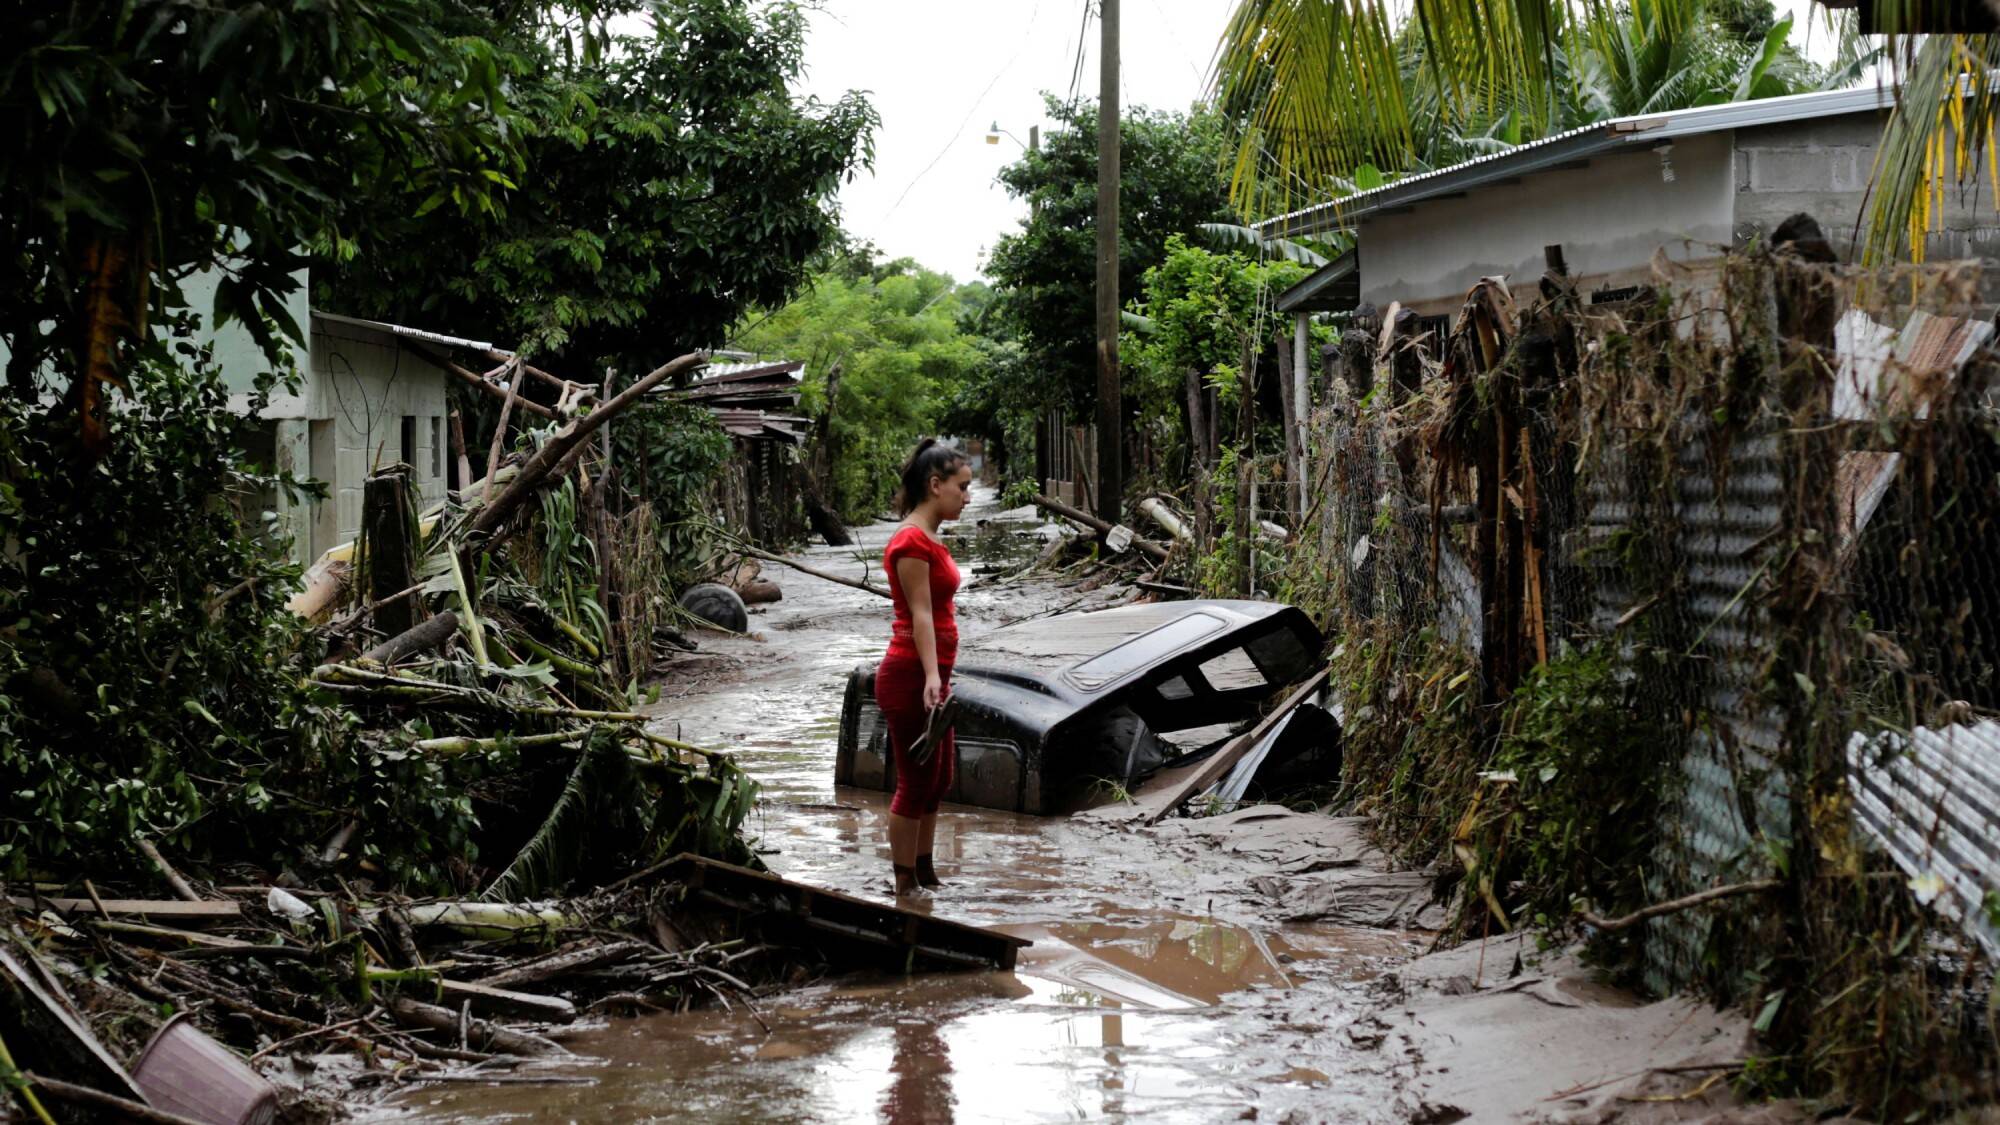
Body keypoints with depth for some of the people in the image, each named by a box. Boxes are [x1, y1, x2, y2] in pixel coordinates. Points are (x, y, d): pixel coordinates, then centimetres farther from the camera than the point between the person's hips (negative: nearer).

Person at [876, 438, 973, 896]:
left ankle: (925, 874, 27)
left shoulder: (929, 540, 14)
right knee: (916, 784, -2)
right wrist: (930, 676, -30)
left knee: (939, 780, 16)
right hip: (910, 676, -10)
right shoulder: (911, 541, -16)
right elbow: (919, 614, -23)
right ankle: (905, 887, 8)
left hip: (930, 676, 10)